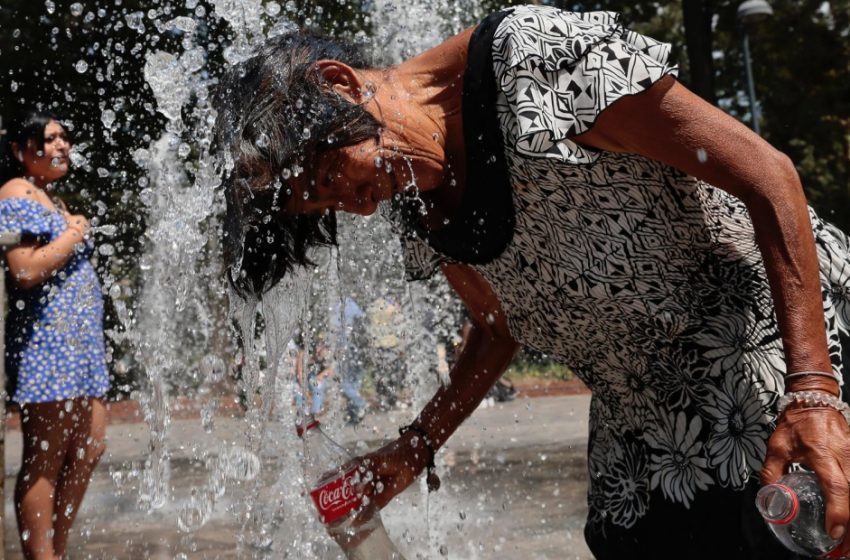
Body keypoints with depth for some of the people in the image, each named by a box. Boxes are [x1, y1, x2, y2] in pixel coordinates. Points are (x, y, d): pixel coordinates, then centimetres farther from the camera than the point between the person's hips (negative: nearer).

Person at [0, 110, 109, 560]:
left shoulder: (51, 197, 22)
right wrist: (72, 235, -10)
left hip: (78, 338, 10)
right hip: (45, 339, -10)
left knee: (88, 448, 10)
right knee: (45, 459, -6)